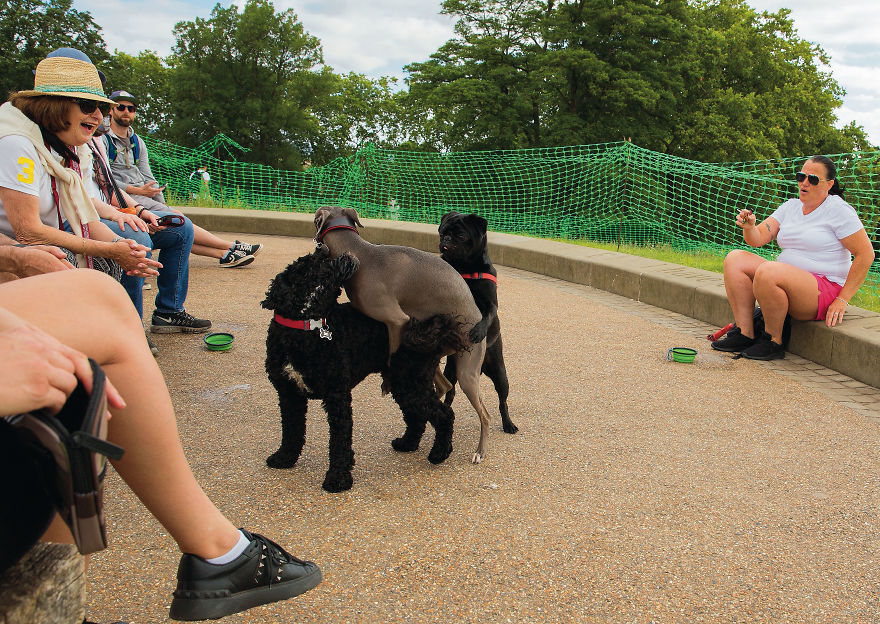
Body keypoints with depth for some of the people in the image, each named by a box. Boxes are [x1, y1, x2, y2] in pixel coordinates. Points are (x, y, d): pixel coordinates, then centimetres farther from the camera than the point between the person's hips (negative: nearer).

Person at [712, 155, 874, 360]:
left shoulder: (839, 210, -6)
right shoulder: (791, 207, 13)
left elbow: (866, 254, -9)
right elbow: (758, 239, 4)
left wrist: (842, 300, -13)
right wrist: (749, 227, -21)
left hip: (825, 292, -7)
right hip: (787, 279, 8)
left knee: (767, 271, -34)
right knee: (735, 259, -8)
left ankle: (773, 341, -17)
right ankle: (745, 334, -13)